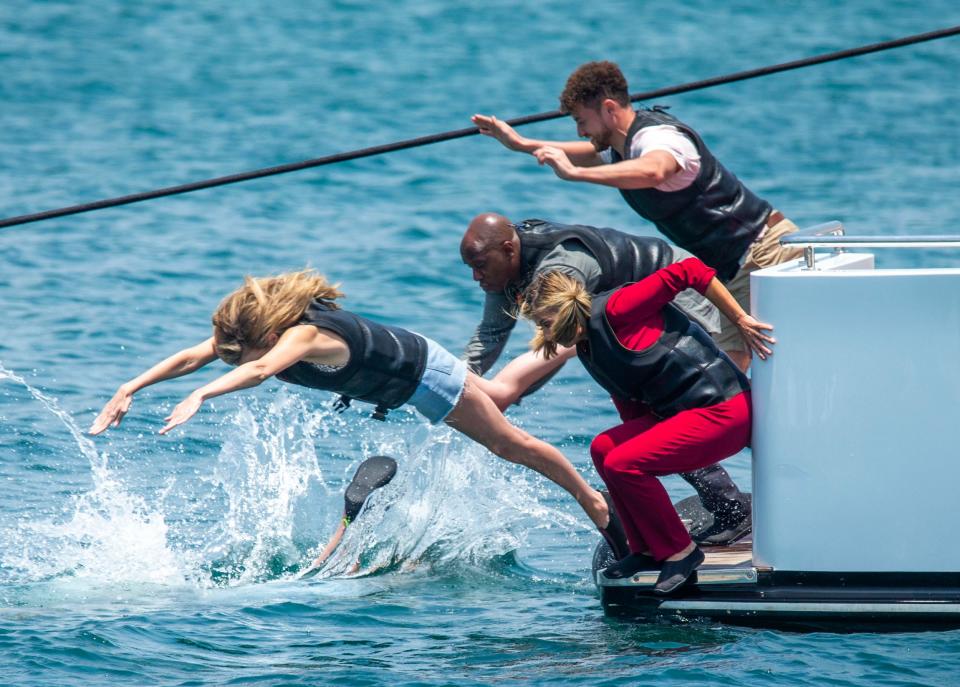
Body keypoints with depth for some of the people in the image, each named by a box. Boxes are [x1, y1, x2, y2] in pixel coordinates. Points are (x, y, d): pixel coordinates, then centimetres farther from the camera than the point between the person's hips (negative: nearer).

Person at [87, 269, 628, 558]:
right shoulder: (250, 331, -22)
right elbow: (192, 357, -25)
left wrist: (201, 397, -78)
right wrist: (130, 390, -36)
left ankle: (593, 501, 25)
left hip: (424, 374, -8)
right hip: (402, 381, 8)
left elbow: (263, 368, -65)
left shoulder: (305, 335, -45)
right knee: (498, 398, 33)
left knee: (510, 442, 9)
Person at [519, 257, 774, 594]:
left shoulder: (615, 310, -16)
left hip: (724, 409, -10)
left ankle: (680, 551, -2)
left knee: (622, 464, -17)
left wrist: (742, 322, -19)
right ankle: (649, 549, 10)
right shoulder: (588, 351, 13)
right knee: (604, 448, 2)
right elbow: (633, 409, 19)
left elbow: (688, 272, -21)